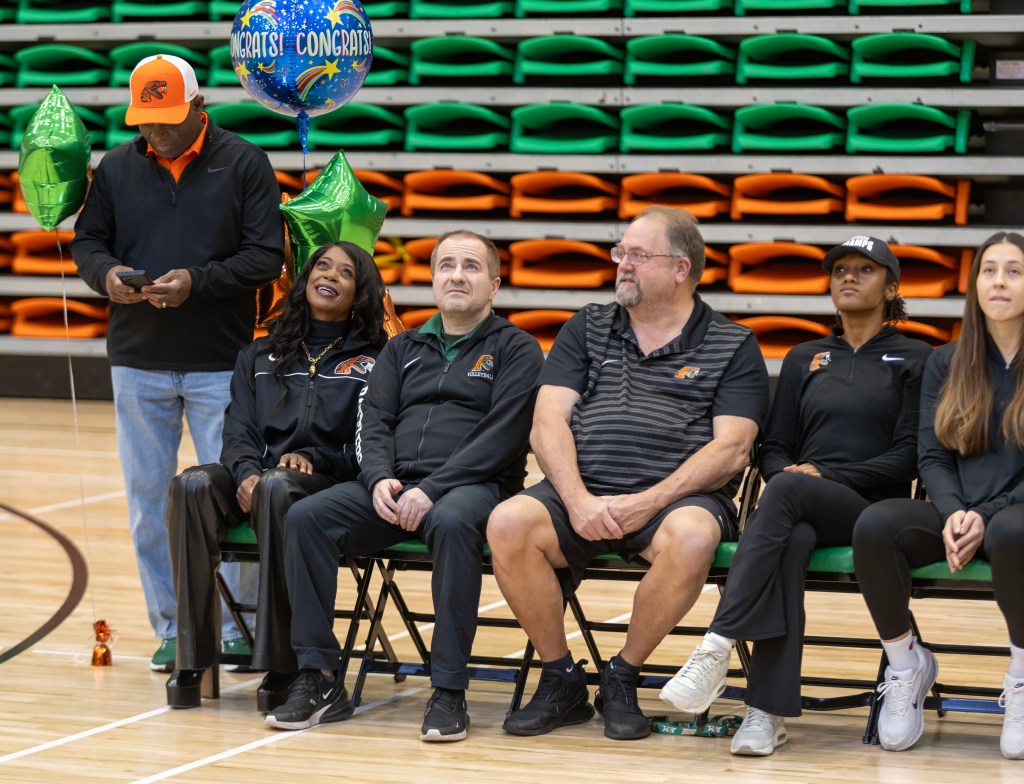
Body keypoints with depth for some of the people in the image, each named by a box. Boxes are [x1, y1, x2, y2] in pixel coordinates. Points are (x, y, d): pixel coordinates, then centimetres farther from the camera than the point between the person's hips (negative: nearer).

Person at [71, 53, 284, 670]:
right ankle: (170, 629, 16)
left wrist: (197, 281, -18)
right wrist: (106, 272, -9)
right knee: (148, 499, 6)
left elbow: (267, 257, -6)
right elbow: (87, 241, 14)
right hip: (138, 363, 3)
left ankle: (236, 628, 9)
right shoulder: (117, 167, 8)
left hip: (221, 364, -3)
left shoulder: (245, 164, -2)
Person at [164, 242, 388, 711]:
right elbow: (238, 429, 14)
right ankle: (191, 658, -32)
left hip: (326, 481, -3)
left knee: (278, 488, -40)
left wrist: (312, 458, -13)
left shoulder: (373, 361, 14)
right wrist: (245, 471, -9)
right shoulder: (260, 356, 25)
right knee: (193, 486, -31)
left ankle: (280, 662, -38)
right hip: (254, 475, 4)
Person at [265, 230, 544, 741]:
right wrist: (380, 478, -9)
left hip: (474, 485, -5)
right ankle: (320, 681, -19)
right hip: (394, 487, 5)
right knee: (305, 518, -21)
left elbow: (503, 435, -6)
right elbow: (374, 422, 14)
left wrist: (433, 489, -18)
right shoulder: (403, 349, 24)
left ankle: (449, 691, -33)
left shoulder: (516, 350, 8)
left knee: (451, 523, -41)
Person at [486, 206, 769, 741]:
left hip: (678, 498, -2)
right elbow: (547, 424, 8)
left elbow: (731, 449, -2)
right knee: (508, 524, -29)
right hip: (582, 492, 3)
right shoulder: (586, 329, 18)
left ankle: (622, 678, -13)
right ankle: (561, 682, -9)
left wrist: (648, 503, -15)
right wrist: (579, 501, -11)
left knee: (691, 537, -38)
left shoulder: (732, 347, 9)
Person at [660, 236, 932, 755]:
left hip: (872, 509, -3)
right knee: (790, 543, -37)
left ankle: (716, 651, -46)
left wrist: (823, 474, -12)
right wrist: (785, 471, -8)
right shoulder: (804, 360, 22)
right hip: (802, 514, 3)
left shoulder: (913, 359, 9)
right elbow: (773, 448, 18)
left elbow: (908, 456, -1)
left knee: (788, 491, -37)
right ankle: (769, 713, -48)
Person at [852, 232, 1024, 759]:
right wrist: (953, 513, -12)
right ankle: (906, 666, -9)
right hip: (955, 514, 3)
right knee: (874, 526, -29)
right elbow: (931, 457, 9)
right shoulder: (945, 365, 15)